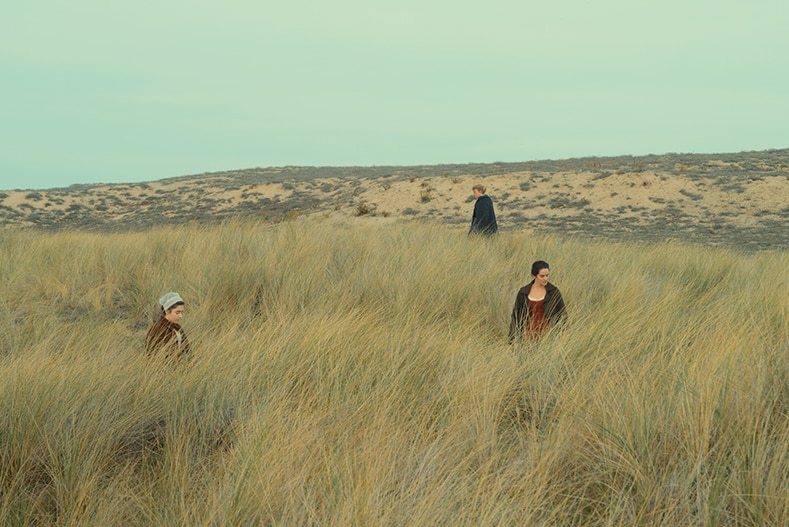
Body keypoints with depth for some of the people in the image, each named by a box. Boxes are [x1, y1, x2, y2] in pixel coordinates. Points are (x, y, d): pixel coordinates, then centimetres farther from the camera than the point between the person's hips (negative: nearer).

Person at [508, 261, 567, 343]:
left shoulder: (554, 291, -1)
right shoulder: (523, 292, 2)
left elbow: (563, 314, 4)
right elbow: (515, 316, 7)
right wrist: (512, 340, 5)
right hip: (529, 335, 1)